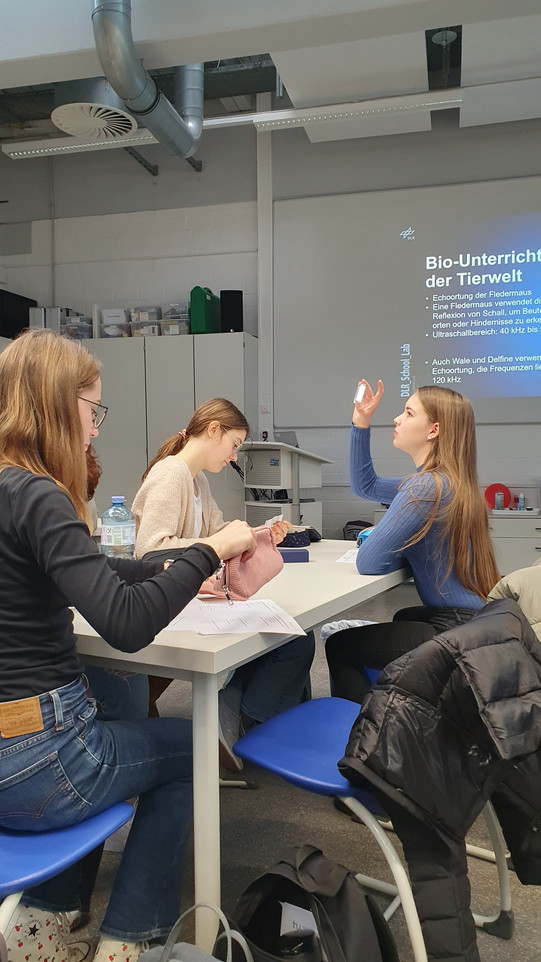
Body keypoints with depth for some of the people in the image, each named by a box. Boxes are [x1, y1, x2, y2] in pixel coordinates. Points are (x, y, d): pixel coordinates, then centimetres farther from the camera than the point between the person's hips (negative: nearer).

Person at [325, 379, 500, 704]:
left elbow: (368, 563, -24)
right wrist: (361, 424, 12)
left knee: (339, 646, -2)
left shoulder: (427, 487, -23)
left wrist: (407, 554, -3)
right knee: (403, 617, 39)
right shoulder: (445, 481, 9)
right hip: (476, 618, 11)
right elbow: (365, 485, 20)